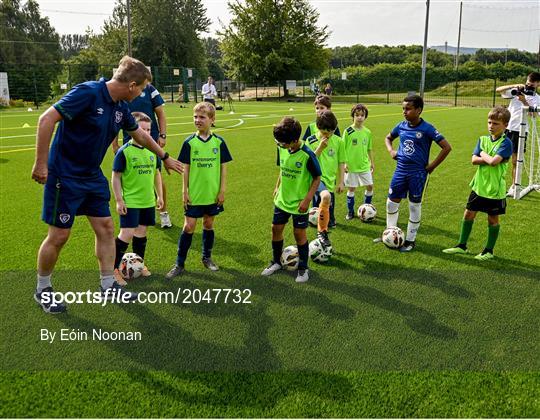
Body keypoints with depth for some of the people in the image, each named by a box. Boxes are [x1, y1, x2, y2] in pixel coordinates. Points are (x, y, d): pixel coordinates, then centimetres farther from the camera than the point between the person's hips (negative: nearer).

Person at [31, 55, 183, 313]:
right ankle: (42, 290, 22)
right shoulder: (88, 93, -22)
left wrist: (165, 157, 31)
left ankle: (108, 286, 21)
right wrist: (41, 164, -24)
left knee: (105, 229, 8)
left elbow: (140, 135, 21)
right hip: (65, 176, -8)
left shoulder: (121, 107, 3)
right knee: (59, 235, 1)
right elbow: (47, 119, -24)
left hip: (93, 176, 8)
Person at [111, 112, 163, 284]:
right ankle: (113, 268, 2)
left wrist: (159, 195, 15)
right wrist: (119, 200, -12)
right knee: (126, 234, -10)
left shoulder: (152, 150, 6)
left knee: (141, 232, 16)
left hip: (148, 201, 6)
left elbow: (156, 173, 17)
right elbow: (116, 177, -9)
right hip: (130, 202, -6)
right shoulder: (124, 151, -11)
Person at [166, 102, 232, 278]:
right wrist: (185, 191, -3)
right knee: (188, 227, 0)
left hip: (213, 194, 1)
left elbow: (223, 167, 2)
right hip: (194, 194, -1)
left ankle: (207, 258, 31)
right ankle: (179, 263, 9)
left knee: (208, 224, 14)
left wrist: (222, 190, -2)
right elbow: (186, 168, -1)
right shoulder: (189, 142, -4)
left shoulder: (219, 142, -2)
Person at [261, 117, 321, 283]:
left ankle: (303, 268, 22)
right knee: (276, 228, 11)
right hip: (282, 199, 6)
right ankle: (276, 262, 31)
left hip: (299, 202, -5)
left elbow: (317, 178, -14)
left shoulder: (307, 155, -22)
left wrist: (307, 199, -17)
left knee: (299, 232, 4)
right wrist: (277, 187, 11)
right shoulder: (282, 149, -5)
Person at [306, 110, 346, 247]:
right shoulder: (311, 141, -4)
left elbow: (341, 163, 7)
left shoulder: (338, 142, 2)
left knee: (329, 220, 8)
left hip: (330, 181, 4)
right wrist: (320, 148, -16)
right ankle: (322, 232, -19)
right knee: (325, 196, -36)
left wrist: (341, 182, 3)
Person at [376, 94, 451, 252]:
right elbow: (388, 138, 23)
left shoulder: (427, 129, -13)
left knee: (415, 205, 6)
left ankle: (411, 240, 19)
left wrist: (432, 166, -11)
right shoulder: (401, 126, 3)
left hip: (418, 173, -5)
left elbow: (446, 147, -13)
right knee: (391, 201, 9)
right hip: (401, 170, 5)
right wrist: (391, 151, 5)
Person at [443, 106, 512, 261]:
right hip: (479, 185, 5)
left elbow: (493, 161, -25)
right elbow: (474, 160, -6)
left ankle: (489, 251, 22)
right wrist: (490, 159, -18)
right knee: (468, 214, 9)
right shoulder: (483, 139, 5)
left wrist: (483, 155, -9)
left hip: (495, 189, -5)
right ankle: (462, 245, 24)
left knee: (493, 219, 8)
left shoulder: (506, 143, -12)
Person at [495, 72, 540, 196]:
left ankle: (513, 186, 12)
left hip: (520, 130, -1)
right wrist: (514, 86, -16)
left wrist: (524, 102, -27)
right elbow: (498, 90, -2)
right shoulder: (517, 91, 6)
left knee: (516, 160, 3)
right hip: (506, 127, 2)